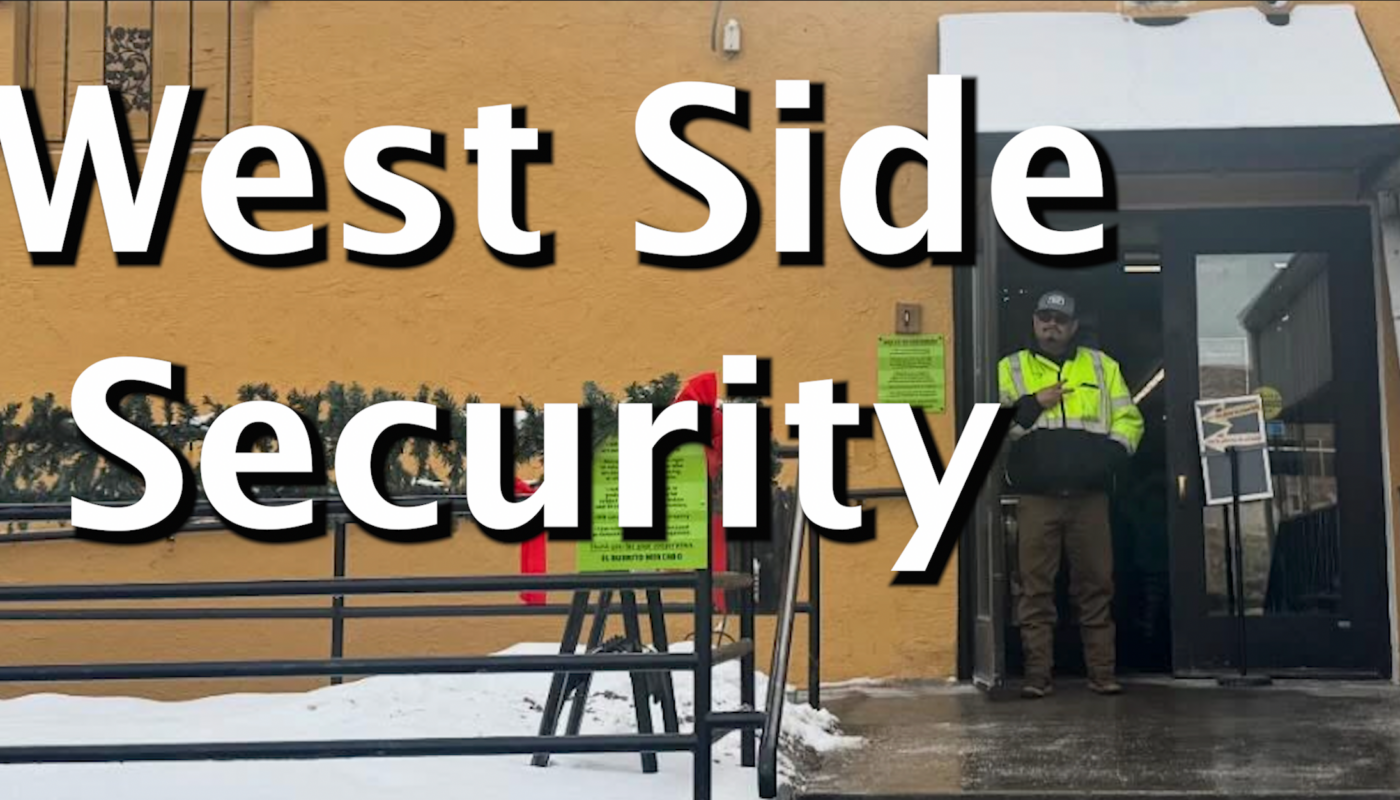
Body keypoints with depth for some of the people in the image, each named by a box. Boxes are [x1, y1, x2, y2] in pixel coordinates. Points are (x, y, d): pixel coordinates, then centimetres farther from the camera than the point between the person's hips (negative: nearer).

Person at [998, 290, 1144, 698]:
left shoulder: (1102, 366, 16)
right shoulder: (1010, 369, 11)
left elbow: (1129, 418, 12)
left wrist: (1112, 450, -6)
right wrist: (1031, 406, -11)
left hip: (1089, 494, 1)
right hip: (1036, 497, -1)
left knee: (1096, 585, 2)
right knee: (1036, 587, -2)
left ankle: (1103, 671, 8)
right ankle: (1037, 674, 2)